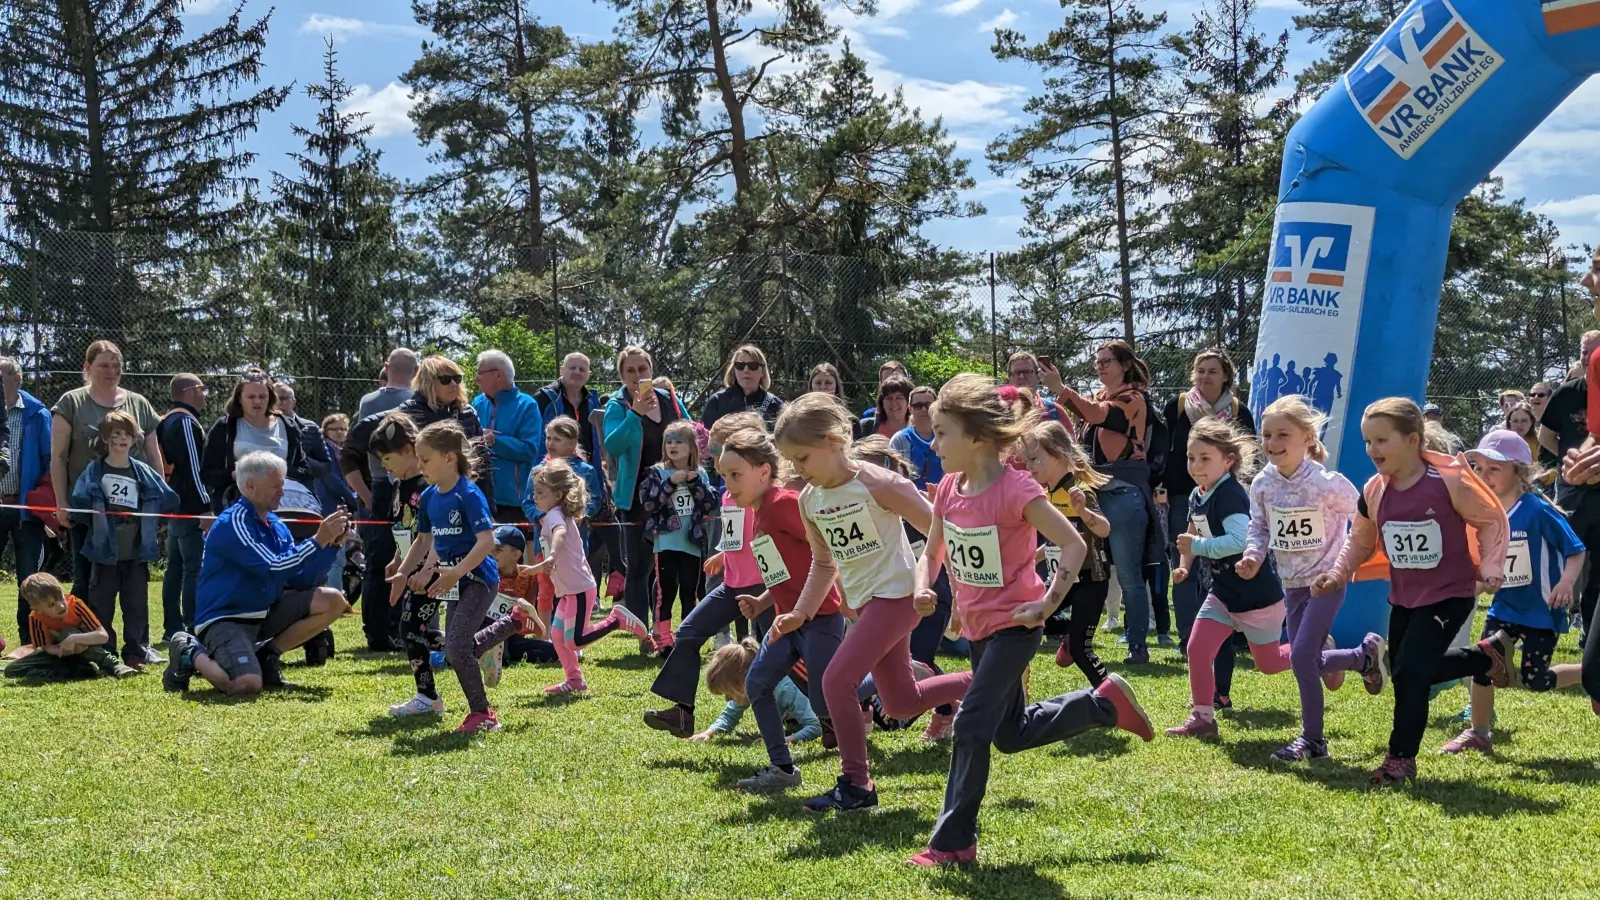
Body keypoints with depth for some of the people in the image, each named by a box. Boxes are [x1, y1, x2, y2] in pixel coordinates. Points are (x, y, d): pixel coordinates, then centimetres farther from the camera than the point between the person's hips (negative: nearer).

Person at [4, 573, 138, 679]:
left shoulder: (75, 605, -27)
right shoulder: (35, 618, -23)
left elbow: (103, 635, -30)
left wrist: (74, 639, -43)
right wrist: (64, 648, -39)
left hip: (81, 652, -4)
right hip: (59, 653, 4)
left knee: (68, 633, -35)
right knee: (12, 671, -20)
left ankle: (114, 666, -29)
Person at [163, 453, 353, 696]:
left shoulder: (275, 525, 9)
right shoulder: (233, 523, -16)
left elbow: (300, 579, 7)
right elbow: (275, 570, -24)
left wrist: (331, 543, -4)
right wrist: (318, 540, -20)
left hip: (263, 612, 8)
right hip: (223, 618, -8)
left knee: (333, 601, -5)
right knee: (247, 685, -32)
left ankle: (265, 656, 5)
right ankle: (191, 654, 0)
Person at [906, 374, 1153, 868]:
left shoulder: (1015, 488, -22)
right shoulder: (949, 488, -1)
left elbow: (1074, 545, -19)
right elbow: (933, 552, 12)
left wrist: (1047, 603, -19)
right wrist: (922, 588, -6)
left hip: (1014, 624, -8)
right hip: (977, 624, 8)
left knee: (972, 726, -13)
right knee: (1012, 734, 16)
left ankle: (953, 842, -3)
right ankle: (1104, 703, 34)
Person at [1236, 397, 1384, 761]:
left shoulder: (1327, 483, -21)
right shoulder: (1263, 484, -5)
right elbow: (1260, 527, 7)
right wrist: (1253, 556, -10)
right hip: (1292, 583, 6)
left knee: (1301, 657, -14)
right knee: (1307, 661, 8)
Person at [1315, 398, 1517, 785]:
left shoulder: (1448, 481, -20)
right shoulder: (1373, 493, -4)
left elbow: (1492, 520, -7)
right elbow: (1360, 542, 11)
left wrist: (1490, 569, -10)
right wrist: (1338, 574, -2)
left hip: (1450, 595, -7)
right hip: (1404, 598, 7)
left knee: (1410, 673, -11)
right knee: (1406, 674, 14)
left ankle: (1401, 759, 6)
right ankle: (1488, 654, 33)